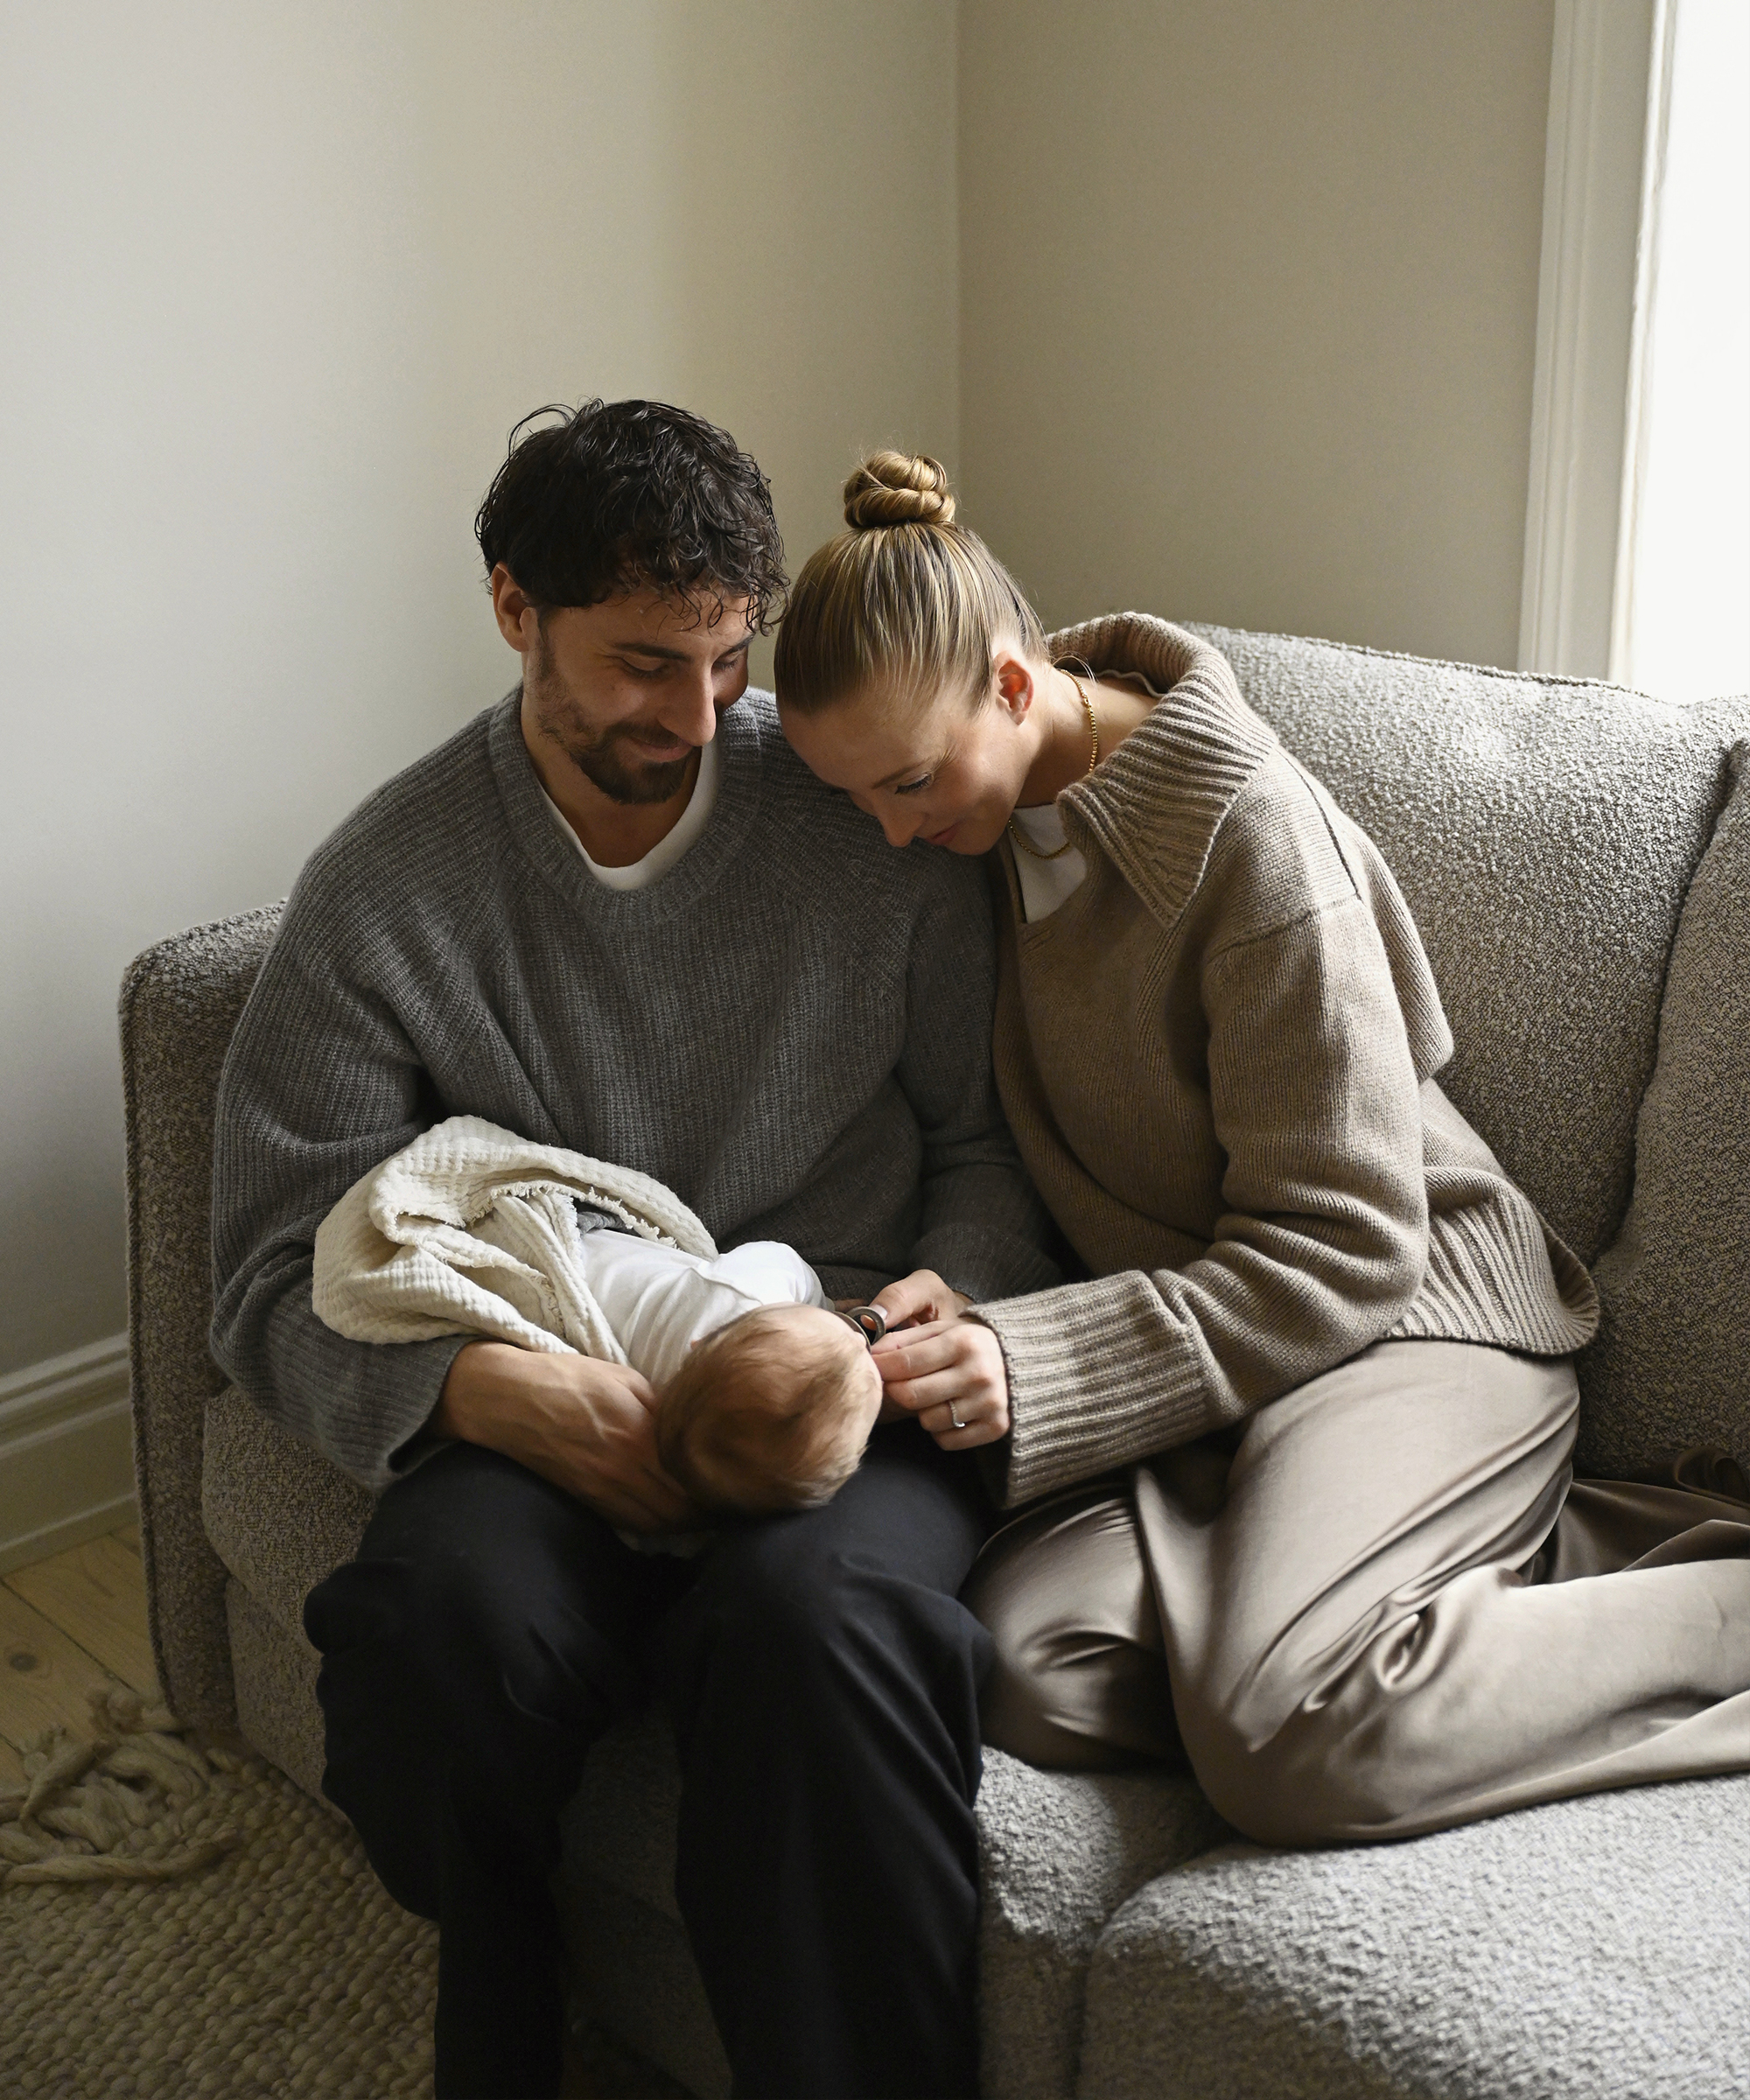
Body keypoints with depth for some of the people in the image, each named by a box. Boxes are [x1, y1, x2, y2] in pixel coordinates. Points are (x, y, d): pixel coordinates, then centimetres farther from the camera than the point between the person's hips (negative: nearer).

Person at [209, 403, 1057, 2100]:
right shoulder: (384, 892, 2)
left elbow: (991, 1142, 12)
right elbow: (277, 1286, 0)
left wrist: (945, 1302, -10)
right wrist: (486, 1386, -20)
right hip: (556, 1405, 1)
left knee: (816, 1619, -36)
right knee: (435, 1621, -33)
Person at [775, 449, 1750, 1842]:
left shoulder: (1250, 831, -17)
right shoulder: (986, 825, 4)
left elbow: (1342, 1250, -17)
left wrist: (1037, 1365, -26)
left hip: (1413, 1323, -7)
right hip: (1186, 1333, 7)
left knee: (1278, 1737, -31)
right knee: (1028, 1672, -23)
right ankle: (1561, 1550, -9)